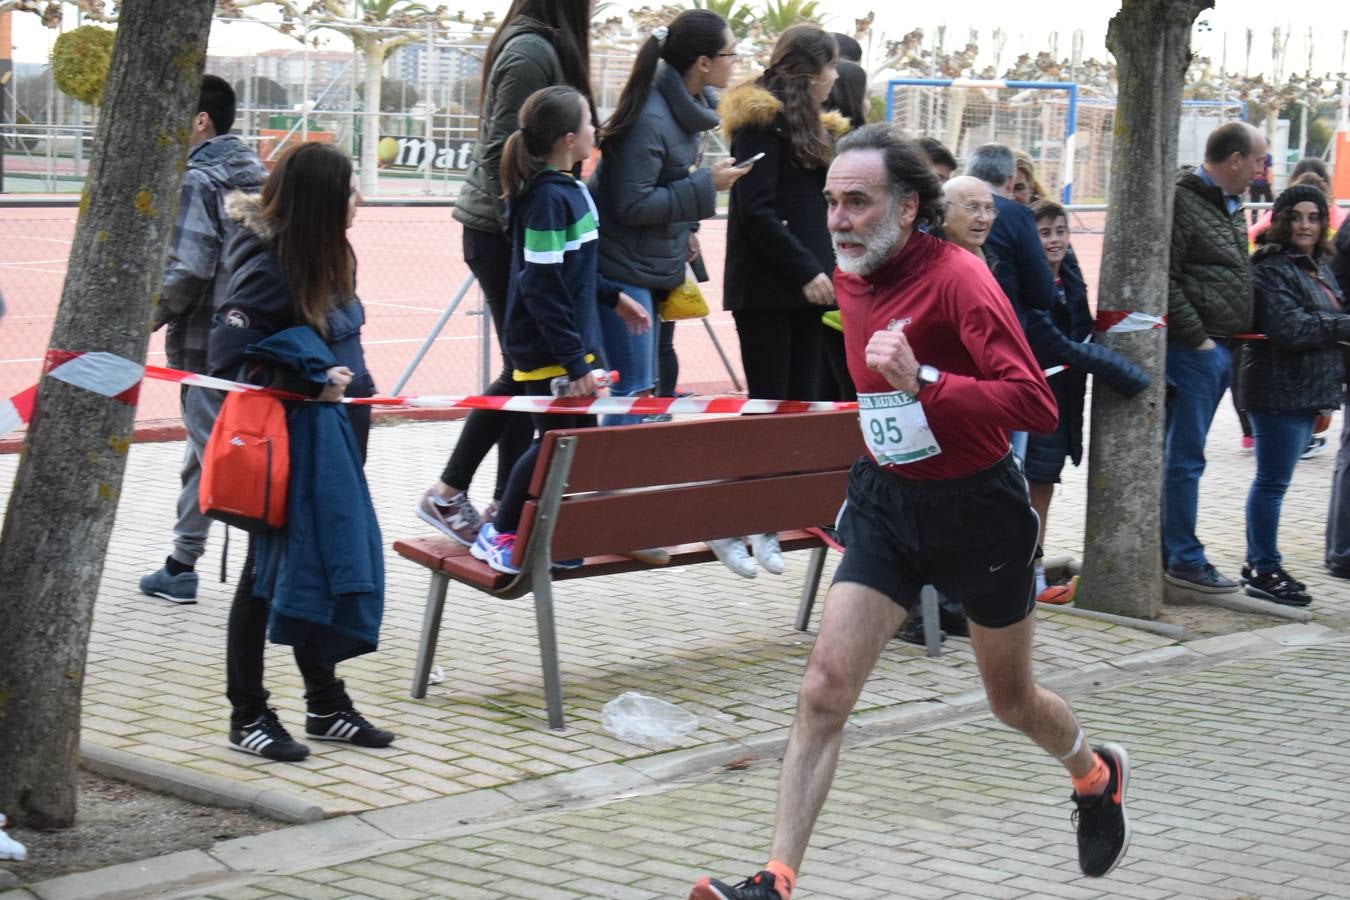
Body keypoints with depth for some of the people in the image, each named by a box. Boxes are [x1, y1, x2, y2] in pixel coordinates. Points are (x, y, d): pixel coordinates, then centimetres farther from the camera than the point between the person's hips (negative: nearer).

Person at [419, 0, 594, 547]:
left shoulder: (539, 45, 13)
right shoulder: (533, 51, -16)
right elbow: (502, 154, -19)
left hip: (515, 232, 9)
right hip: (506, 233, -9)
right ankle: (448, 493, 3)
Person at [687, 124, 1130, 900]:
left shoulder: (956, 278, -22)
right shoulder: (851, 277, 1)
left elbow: (1035, 404, -31)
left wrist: (923, 384, -41)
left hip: (977, 513, -5)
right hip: (886, 507, 5)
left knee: (1013, 700, 15)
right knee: (824, 690, -10)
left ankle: (1098, 776, 47)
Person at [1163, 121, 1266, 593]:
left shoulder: (1232, 208, 17)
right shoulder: (1182, 202, -12)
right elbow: (1163, 280, -18)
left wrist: (1237, 337, 14)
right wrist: (1196, 337, -17)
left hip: (1220, 350, 9)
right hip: (1193, 349, -9)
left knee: (1182, 455, 14)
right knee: (1185, 457, -3)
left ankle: (1168, 550, 20)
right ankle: (1185, 561, 1)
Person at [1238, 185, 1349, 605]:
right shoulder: (1272, 269, -13)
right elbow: (1289, 328, -21)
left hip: (1306, 391, 9)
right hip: (1279, 391, -9)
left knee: (1272, 480, 14)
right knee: (1273, 481, -4)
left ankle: (1258, 563, 20)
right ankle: (1264, 571, 1)